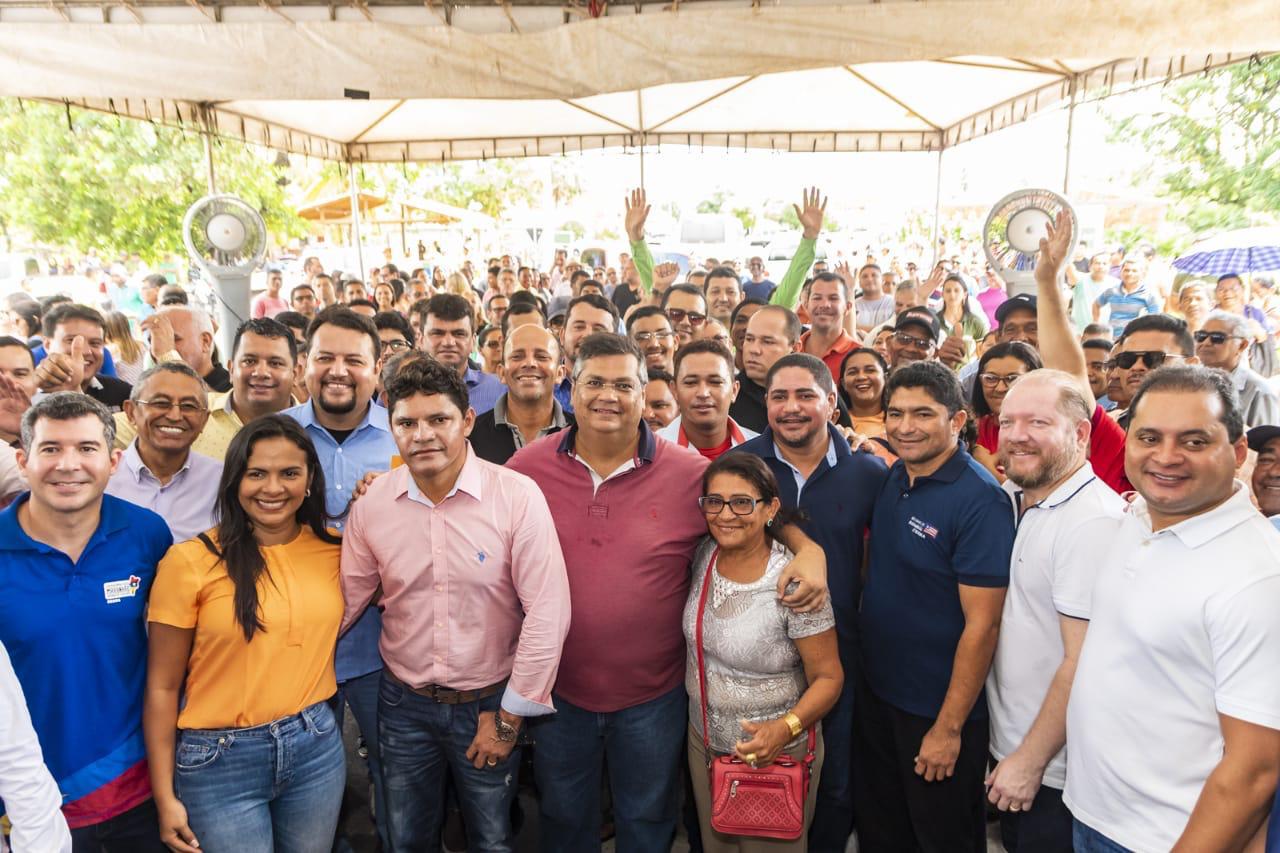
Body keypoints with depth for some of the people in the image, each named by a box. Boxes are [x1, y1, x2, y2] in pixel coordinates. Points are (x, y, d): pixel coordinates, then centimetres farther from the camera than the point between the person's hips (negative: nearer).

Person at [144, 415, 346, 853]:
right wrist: (165, 797, -4)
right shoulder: (191, 560, -11)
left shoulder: (334, 550, -1)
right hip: (220, 760, -3)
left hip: (317, 745, 4)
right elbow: (162, 686, -5)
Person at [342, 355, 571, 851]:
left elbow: (547, 610, -17)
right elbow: (346, 600, 3)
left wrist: (511, 714, -12)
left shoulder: (517, 496, -19)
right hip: (403, 703, 3)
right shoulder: (371, 504, -8)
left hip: (490, 702, -2)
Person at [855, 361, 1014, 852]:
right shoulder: (891, 479, 0)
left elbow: (982, 625, -21)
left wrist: (949, 727, -18)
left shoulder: (980, 500, -21)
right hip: (874, 692, 6)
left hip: (937, 710, -6)